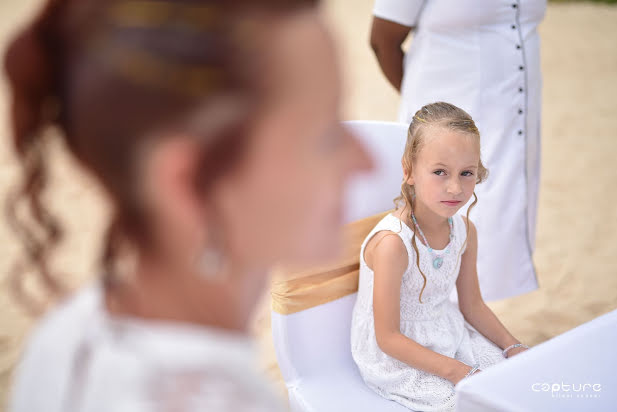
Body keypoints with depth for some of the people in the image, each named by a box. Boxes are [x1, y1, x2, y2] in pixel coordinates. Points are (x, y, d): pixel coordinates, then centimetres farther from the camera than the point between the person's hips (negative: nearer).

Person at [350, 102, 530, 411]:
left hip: (447, 335, 7)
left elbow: (472, 305, 10)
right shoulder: (392, 244, -30)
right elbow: (388, 338, -24)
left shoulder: (465, 230, -5)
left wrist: (512, 347, -2)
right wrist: (456, 371, -25)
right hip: (396, 358, -7)